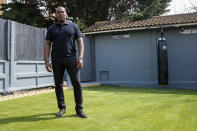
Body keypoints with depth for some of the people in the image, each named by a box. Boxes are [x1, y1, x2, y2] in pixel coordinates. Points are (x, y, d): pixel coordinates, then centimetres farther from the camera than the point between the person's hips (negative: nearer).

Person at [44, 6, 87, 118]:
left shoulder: (73, 26, 8)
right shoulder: (51, 29, 11)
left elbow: (80, 42, 2)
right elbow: (47, 45, 7)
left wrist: (81, 57, -11)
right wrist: (46, 61, -5)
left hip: (71, 59, -1)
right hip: (57, 60, 2)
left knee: (77, 84, -6)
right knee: (58, 84, 5)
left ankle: (79, 109, 3)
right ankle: (62, 108, 18)